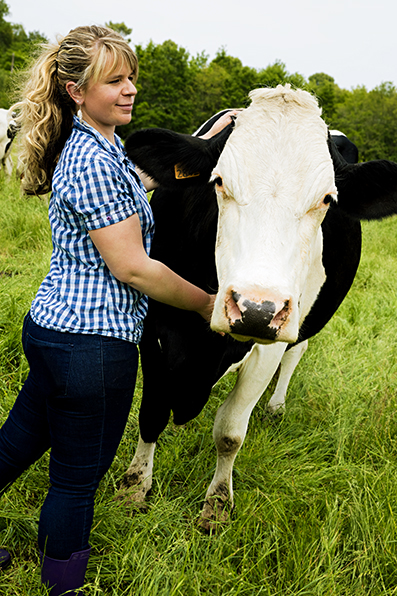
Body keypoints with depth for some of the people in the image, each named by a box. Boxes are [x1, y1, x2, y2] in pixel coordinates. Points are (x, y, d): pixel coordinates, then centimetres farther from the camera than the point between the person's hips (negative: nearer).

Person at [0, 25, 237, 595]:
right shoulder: (94, 162, -20)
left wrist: (205, 140, 28)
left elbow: (143, 179, 30)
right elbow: (132, 268, -20)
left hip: (49, 328, 10)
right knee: (77, 479, 7)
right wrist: (207, 303, -8)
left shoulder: (91, 146, 11)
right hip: (93, 343, -10)